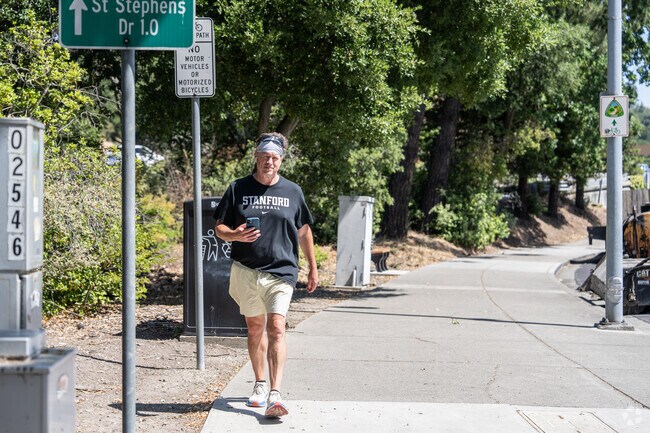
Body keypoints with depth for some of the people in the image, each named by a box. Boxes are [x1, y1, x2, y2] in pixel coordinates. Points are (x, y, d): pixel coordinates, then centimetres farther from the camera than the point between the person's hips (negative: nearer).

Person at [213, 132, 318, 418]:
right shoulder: (238, 189, 4)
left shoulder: (292, 192, 7)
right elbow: (220, 228, 6)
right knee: (254, 328, 13)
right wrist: (235, 235, -17)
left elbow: (304, 231, 16)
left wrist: (313, 268, 17)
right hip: (245, 271, 2)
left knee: (276, 328, -15)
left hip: (281, 272, -2)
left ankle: (275, 395, -21)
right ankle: (260, 385, 29)